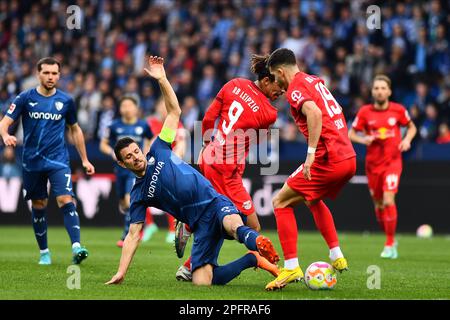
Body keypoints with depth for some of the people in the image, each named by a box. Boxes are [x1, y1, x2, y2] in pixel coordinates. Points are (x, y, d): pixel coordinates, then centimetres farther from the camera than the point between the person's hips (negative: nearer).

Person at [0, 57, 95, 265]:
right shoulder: (25, 98, -2)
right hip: (32, 161, 1)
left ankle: (76, 247, -28)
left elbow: (75, 130, 16)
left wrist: (84, 160, 16)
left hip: (58, 161, -1)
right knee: (39, 206, 9)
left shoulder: (66, 101, 3)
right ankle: (44, 252, 23)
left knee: (66, 200, -18)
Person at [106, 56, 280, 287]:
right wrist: (121, 272, 0)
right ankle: (253, 259, -5)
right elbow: (133, 235, 9)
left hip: (214, 202, -1)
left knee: (234, 225, -38)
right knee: (201, 282, -19)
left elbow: (174, 111, 15)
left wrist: (161, 79, 1)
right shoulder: (138, 195, 11)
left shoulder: (158, 151, 14)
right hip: (201, 224, 1)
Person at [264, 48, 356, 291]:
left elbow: (314, 113, -25)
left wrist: (311, 153, -27)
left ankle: (291, 267, -7)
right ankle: (337, 256, 26)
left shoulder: (295, 87, -7)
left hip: (329, 160, -9)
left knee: (281, 202, 1)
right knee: (313, 199, 32)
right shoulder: (315, 81, 19)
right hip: (349, 157, 9)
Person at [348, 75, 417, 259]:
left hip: (392, 162, -2)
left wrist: (407, 140, -7)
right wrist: (363, 139, -15)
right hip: (373, 163, 2)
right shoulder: (365, 112, -2)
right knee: (378, 204, 9)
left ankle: (390, 244, -8)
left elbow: (411, 127, 13)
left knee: (388, 200, -18)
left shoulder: (398, 110, -3)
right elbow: (351, 133, 5)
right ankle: (390, 239, 30)